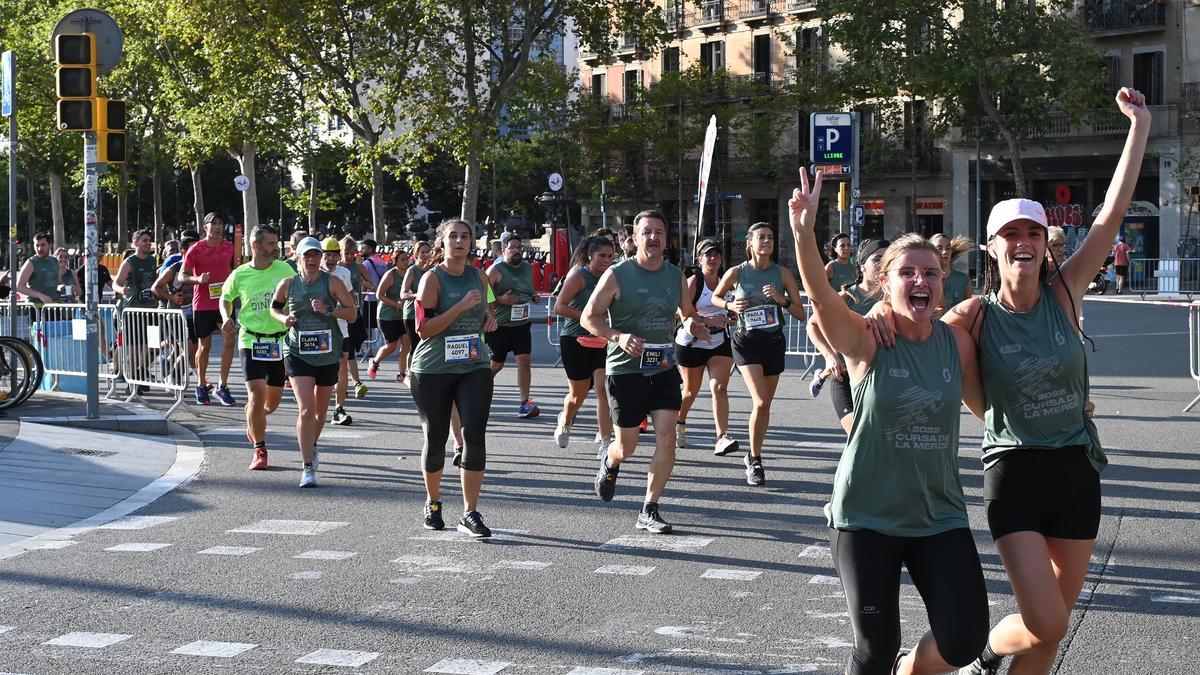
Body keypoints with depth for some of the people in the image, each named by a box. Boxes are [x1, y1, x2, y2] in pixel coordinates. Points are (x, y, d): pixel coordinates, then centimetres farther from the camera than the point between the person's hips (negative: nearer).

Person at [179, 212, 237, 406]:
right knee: (205, 346, 7)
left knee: (229, 340, -12)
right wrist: (198, 279, -21)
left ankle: (222, 386, -7)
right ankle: (202, 387, 24)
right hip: (202, 304, -3)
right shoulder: (196, 249, -5)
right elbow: (182, 276, -4)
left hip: (224, 301, 3)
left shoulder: (229, 248, 7)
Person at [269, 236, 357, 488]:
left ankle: (312, 445, 46)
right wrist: (283, 318, -3)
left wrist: (328, 310, -20)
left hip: (327, 353, 1)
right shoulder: (288, 284, 1)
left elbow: (352, 312, -4)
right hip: (297, 353, -1)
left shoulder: (332, 283, -3)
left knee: (321, 410, 16)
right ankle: (308, 468, -12)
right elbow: (273, 307, 18)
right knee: (306, 410, -15)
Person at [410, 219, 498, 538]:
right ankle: (433, 501, 32)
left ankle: (470, 514, -3)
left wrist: (488, 318, 3)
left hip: (474, 368, 3)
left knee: (475, 437, -9)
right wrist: (462, 305, -22)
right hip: (433, 370, -3)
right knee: (435, 439, 7)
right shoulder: (433, 278, -7)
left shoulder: (479, 277, 8)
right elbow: (424, 328, -16)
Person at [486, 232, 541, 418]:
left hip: (522, 324, 5)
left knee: (524, 360, -6)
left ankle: (525, 403, -4)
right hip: (499, 326, -5)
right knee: (496, 364, 4)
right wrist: (500, 300, -23)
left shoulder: (528, 268, 10)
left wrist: (534, 298, 6)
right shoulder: (496, 270, -9)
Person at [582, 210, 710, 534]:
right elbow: (589, 317, -6)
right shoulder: (618, 274, -8)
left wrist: (692, 324, -3)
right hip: (625, 370, -3)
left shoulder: (675, 275, 6)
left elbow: (687, 312, 21)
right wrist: (618, 337, -22)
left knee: (666, 438, -10)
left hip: (663, 370, 3)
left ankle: (649, 510, 1)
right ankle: (609, 463, 44)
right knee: (627, 447, 6)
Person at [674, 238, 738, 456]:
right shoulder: (693, 281, -10)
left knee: (720, 387, -14)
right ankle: (679, 424, 42)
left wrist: (730, 319, 1)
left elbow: (732, 309, 22)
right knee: (691, 391, 13)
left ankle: (722, 437, -22)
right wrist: (708, 321, -28)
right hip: (691, 343, -3)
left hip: (719, 342, 3)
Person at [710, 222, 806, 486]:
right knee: (761, 402, -18)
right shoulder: (736, 273, -5)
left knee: (765, 404, 10)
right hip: (747, 342, -3)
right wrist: (730, 305, -7)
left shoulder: (782, 274, -2)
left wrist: (781, 299, -17)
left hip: (774, 342, 3)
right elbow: (715, 297, 13)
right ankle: (755, 462, -6)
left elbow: (801, 314, -1)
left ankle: (754, 456, 29)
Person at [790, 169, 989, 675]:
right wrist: (804, 233, -47)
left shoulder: (957, 341, -1)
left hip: (940, 515, 3)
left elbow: (985, 403, 15)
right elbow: (821, 297, -30)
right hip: (867, 515, -3)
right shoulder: (866, 341, -11)